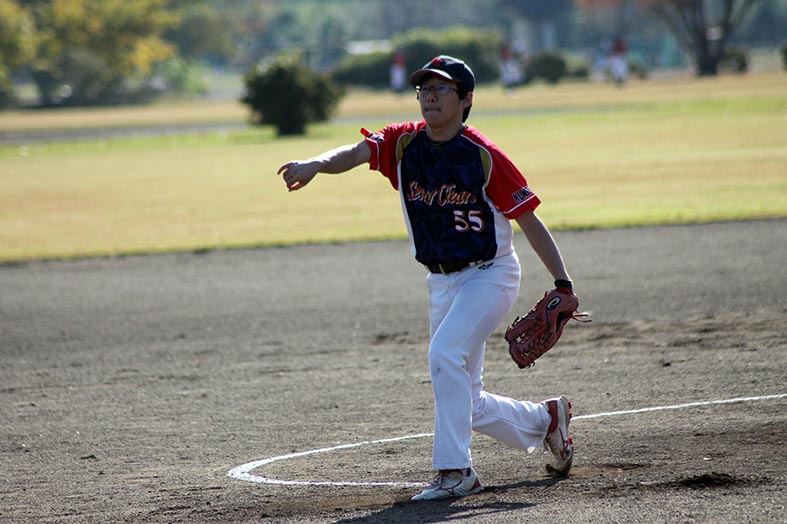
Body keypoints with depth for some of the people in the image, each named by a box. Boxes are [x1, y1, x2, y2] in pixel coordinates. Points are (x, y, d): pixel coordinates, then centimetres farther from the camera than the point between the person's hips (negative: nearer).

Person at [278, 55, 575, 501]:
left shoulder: (483, 156, -16)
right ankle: (546, 419, 38)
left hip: (490, 276, -6)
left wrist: (564, 285, -18)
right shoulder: (403, 143, -4)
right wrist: (315, 164, -45)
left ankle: (456, 471, -21)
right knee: (467, 403, 11)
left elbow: (529, 220, -13)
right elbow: (354, 153, -22)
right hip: (442, 284, 6)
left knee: (445, 354, -28)